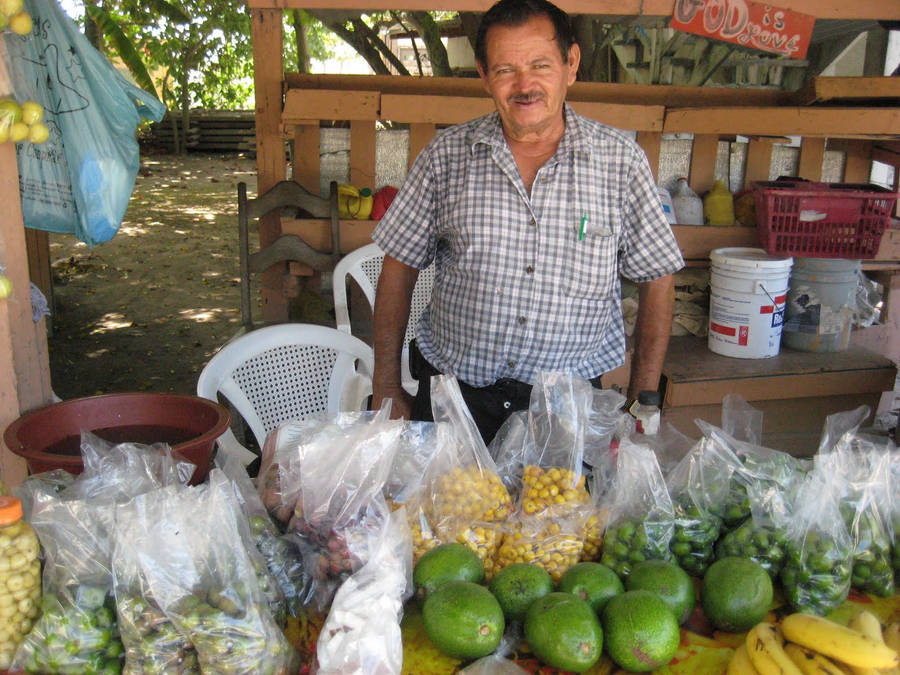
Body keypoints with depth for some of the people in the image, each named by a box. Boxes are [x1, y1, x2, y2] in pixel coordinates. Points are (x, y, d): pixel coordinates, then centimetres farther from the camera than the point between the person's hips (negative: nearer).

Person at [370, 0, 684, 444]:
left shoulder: (620, 159, -1)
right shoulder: (446, 155, 0)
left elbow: (657, 279, 5)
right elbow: (399, 266, 5)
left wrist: (642, 404, 2)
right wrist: (386, 389, 2)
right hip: (451, 397, 1)